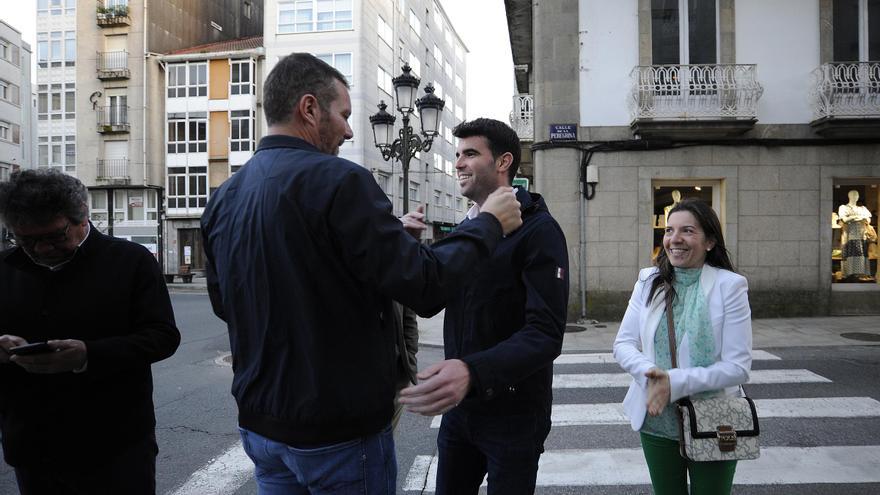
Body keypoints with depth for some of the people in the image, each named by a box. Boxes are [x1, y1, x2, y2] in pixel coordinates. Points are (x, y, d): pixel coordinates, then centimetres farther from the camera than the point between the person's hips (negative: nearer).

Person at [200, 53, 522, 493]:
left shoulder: (224, 197, 3)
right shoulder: (338, 181, -20)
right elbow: (424, 286, -22)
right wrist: (490, 224, -6)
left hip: (260, 425, 7)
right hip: (339, 431, -6)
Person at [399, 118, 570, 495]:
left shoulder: (538, 230, -15)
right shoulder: (462, 230, 8)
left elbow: (546, 334, -25)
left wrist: (473, 371, -42)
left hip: (513, 414, -6)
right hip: (457, 406, 6)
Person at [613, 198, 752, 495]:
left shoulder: (729, 286, -12)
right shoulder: (649, 282, -1)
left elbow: (738, 367, -15)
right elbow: (623, 344, -2)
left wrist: (676, 382, -24)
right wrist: (650, 374, -21)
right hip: (657, 423, 3)